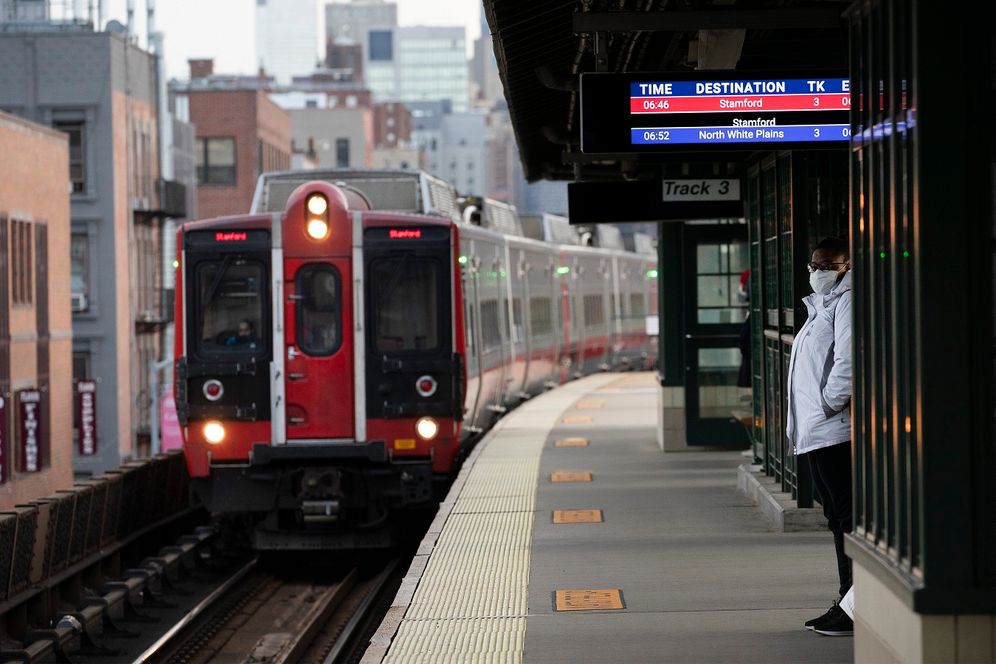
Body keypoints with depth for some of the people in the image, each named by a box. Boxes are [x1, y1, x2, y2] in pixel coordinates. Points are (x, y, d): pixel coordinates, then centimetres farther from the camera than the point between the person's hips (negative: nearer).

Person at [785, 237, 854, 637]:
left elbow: (848, 361, -23)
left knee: (848, 518, -9)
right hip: (816, 435, 11)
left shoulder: (846, 303, -10)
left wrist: (827, 405, -18)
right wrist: (801, 424, 19)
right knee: (838, 518, 14)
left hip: (836, 432, -11)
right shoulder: (821, 307, 22)